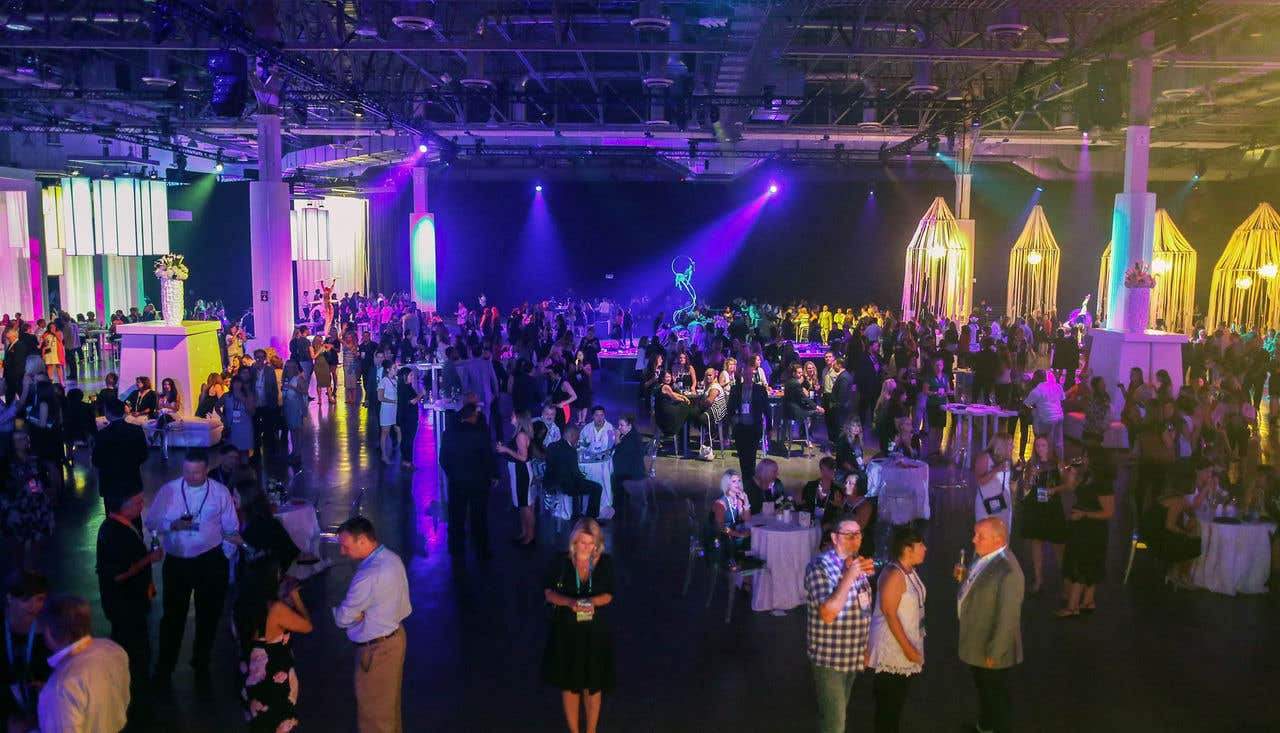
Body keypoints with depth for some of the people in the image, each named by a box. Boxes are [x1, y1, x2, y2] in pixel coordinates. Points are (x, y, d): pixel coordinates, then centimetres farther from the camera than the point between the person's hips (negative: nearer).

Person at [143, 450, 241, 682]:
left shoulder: (220, 492, -4)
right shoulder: (168, 490, -5)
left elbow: (230, 529, 1)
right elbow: (151, 522, -4)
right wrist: (173, 525, -21)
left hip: (210, 561, 1)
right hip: (177, 561, -1)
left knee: (209, 612, 17)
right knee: (173, 614, 7)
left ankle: (201, 660, 40)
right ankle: (165, 666, 24)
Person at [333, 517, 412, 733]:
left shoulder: (368, 576, -32)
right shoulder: (393, 558, -4)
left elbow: (342, 619, -21)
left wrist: (337, 610, 0)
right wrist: (362, 614, -4)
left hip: (377, 650, -9)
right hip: (395, 635, 9)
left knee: (373, 712, 10)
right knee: (390, 702, 26)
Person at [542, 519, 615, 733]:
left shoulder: (605, 562, -7)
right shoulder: (561, 561, -9)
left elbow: (608, 595, -4)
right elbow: (549, 592, -7)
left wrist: (590, 601, -25)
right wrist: (570, 602, -25)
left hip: (595, 632, 0)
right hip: (567, 631, 0)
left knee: (593, 685, 11)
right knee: (569, 684, 11)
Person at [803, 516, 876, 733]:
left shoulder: (856, 563, 4)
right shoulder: (819, 567, -20)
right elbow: (828, 614, -29)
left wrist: (865, 648, 17)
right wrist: (849, 577, -31)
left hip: (852, 656, 7)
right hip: (829, 658, -7)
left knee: (839, 713, 21)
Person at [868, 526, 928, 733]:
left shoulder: (910, 571, 4)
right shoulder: (893, 575, -23)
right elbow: (889, 614, -24)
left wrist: (913, 646, 15)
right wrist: (907, 647, -22)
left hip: (907, 643, 9)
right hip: (892, 647, -9)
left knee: (898, 699, 20)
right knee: (888, 702, 4)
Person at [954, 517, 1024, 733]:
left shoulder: (1008, 572, -33)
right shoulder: (982, 555, -5)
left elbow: (1008, 618, -28)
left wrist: (994, 653, -20)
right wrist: (964, 577, -8)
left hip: (991, 649, -9)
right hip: (975, 642, 9)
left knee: (995, 693, 15)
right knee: (982, 688, 29)